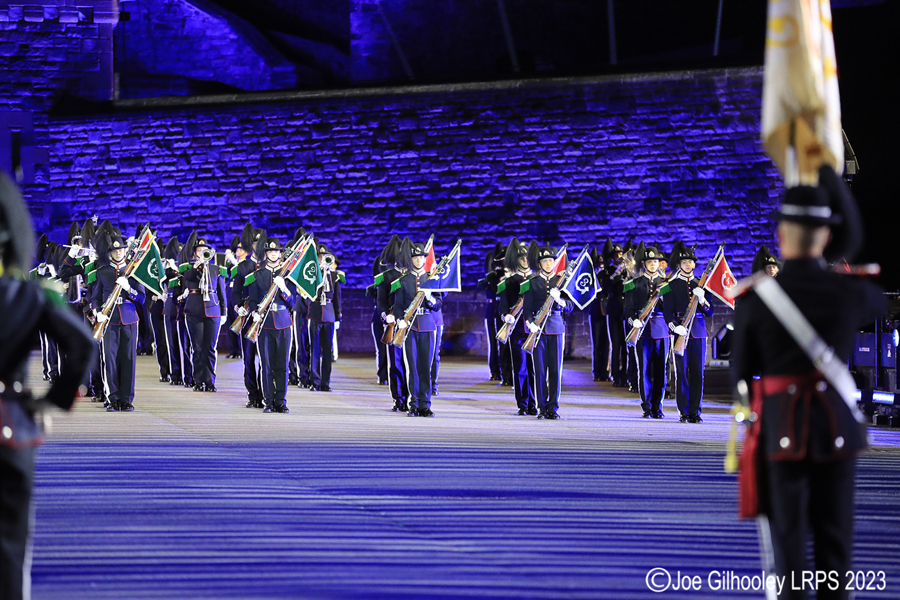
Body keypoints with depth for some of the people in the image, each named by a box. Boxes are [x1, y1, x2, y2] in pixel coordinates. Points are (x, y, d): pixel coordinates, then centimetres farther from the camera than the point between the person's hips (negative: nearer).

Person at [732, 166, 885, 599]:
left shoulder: (754, 300, -8)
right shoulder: (850, 294, -4)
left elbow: (741, 374, 2)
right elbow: (877, 304, 23)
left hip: (780, 431, -1)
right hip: (837, 427, 1)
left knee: (788, 536, 3)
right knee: (834, 536, 8)